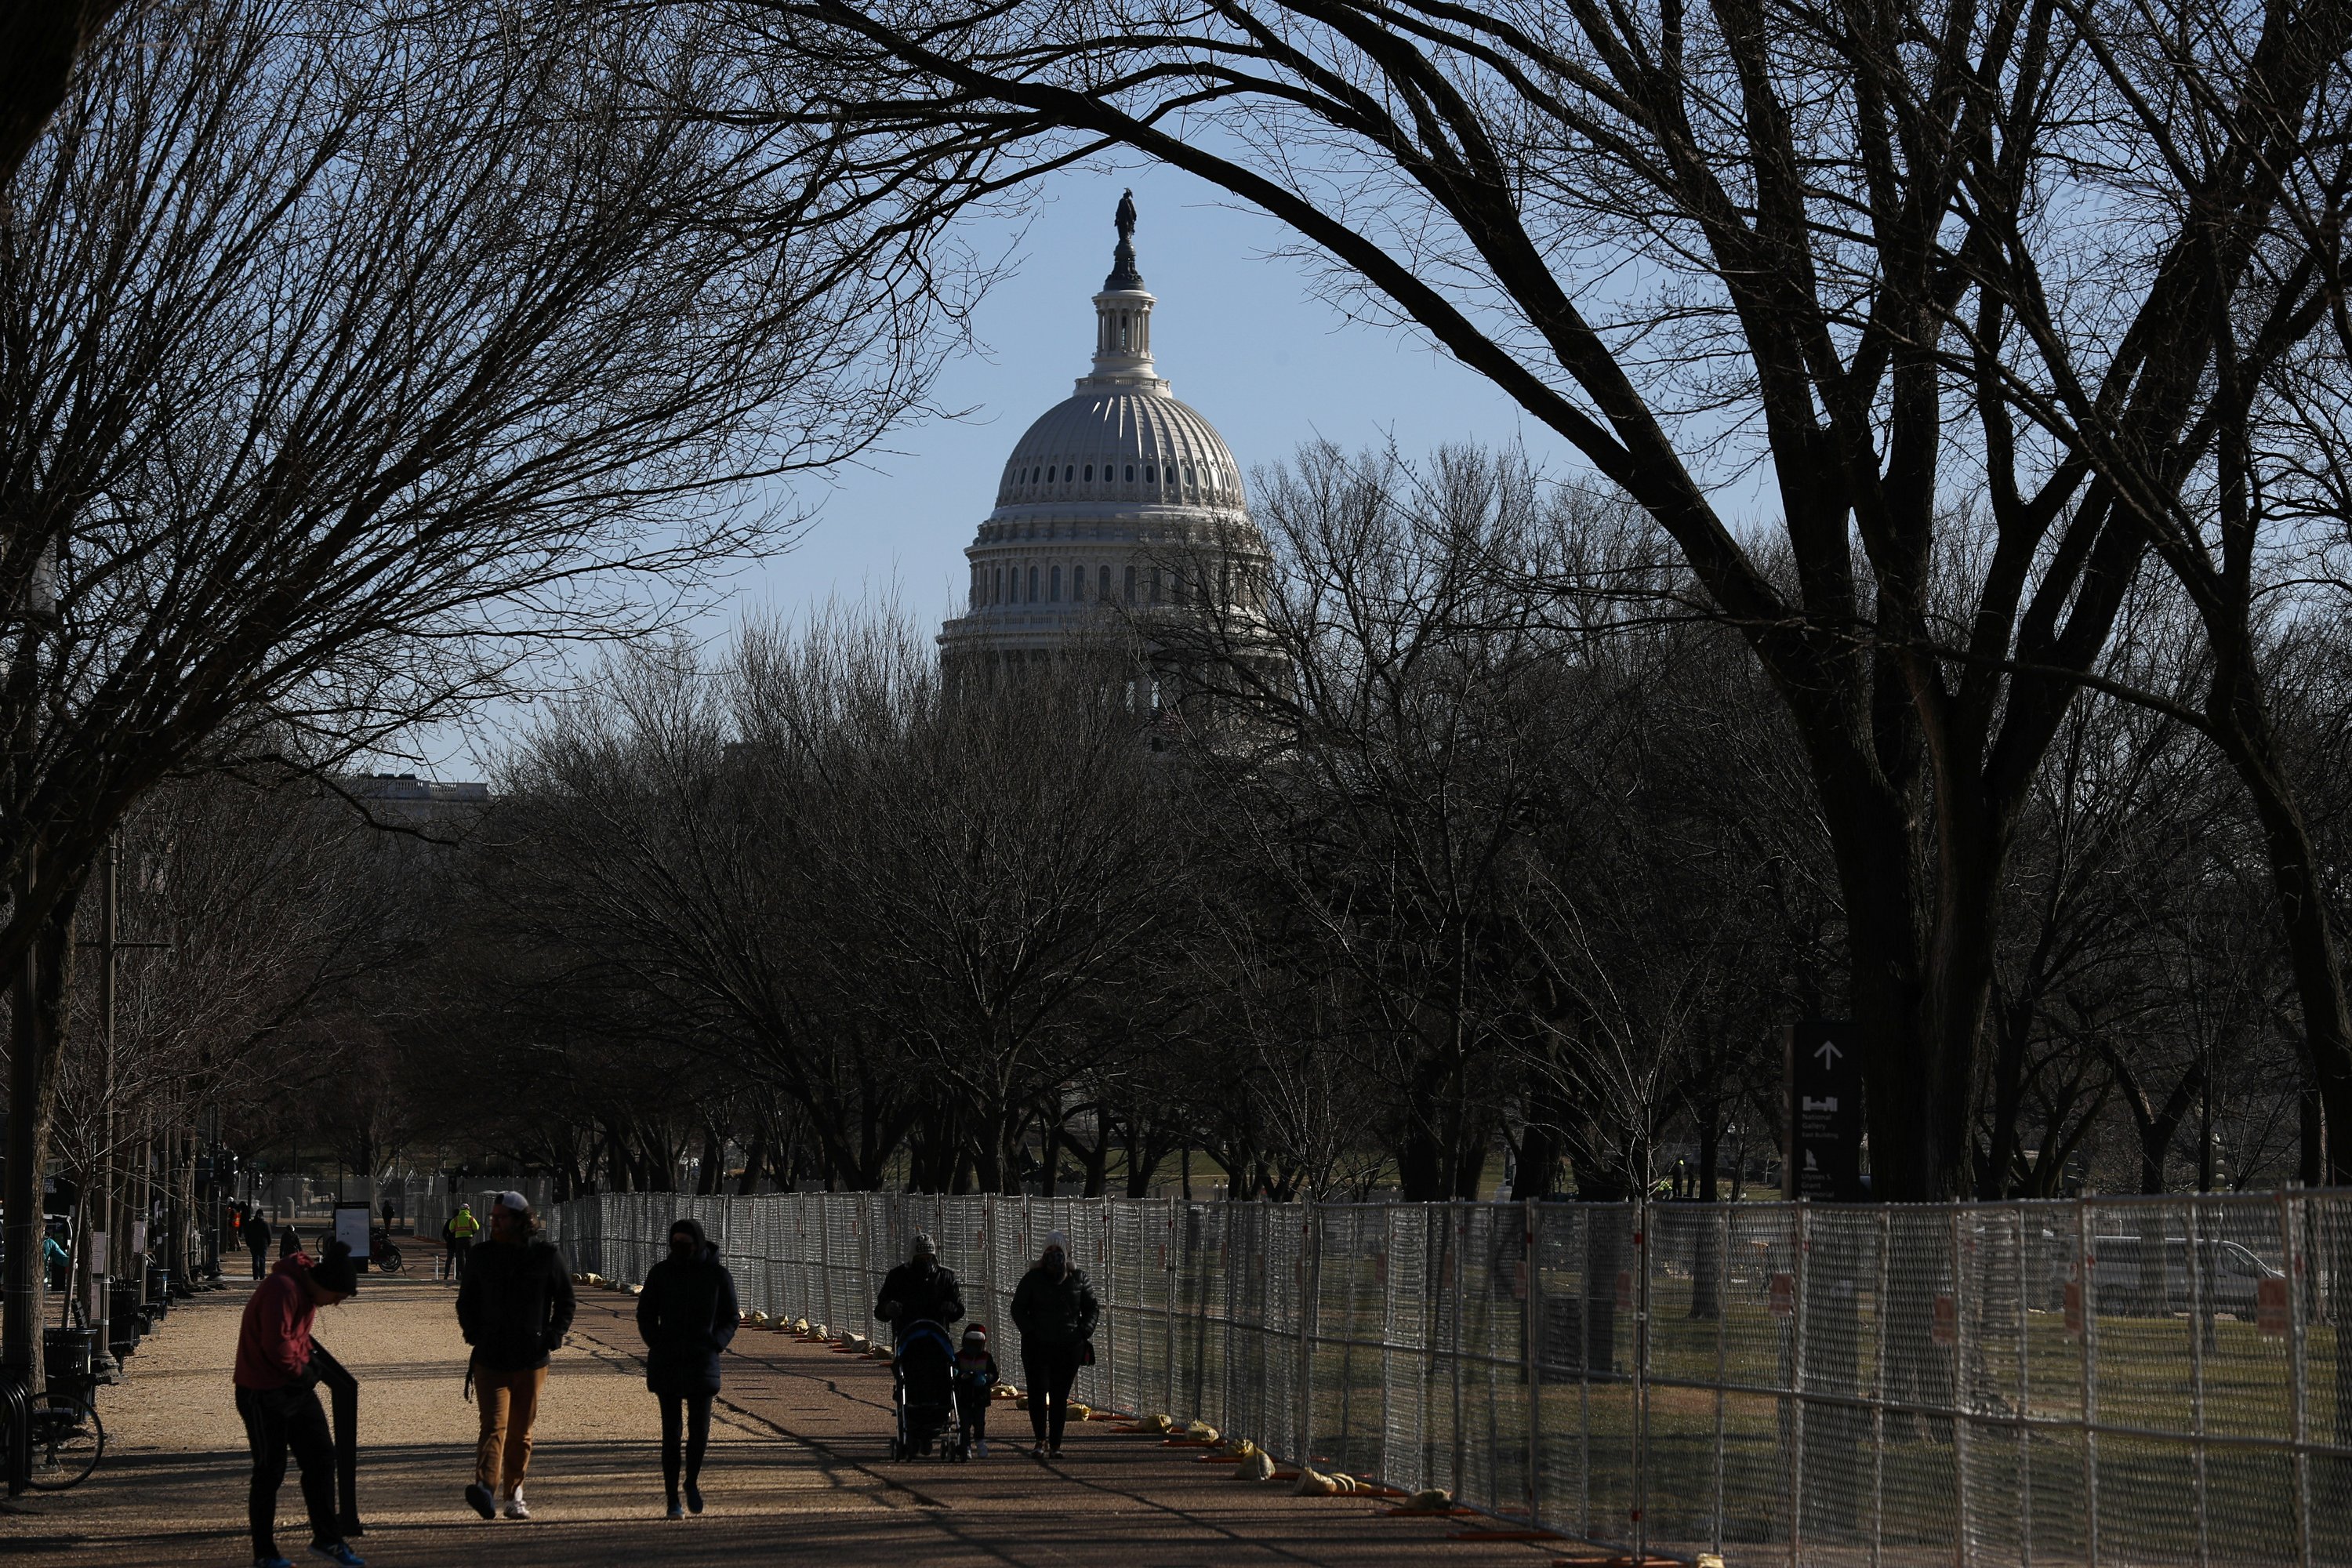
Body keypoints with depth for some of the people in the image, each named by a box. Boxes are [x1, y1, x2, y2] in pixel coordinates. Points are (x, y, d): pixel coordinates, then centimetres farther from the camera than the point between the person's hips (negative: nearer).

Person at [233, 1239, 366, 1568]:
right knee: (270, 1471, -1)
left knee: (321, 1457, 9)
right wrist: (302, 1371, -12)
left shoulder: (307, 1293, 10)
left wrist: (306, 1368, 4)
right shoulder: (283, 1290, -22)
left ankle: (327, 1538, 17)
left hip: (297, 1389, 9)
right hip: (264, 1394, -9)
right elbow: (276, 1346, -28)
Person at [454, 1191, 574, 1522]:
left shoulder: (545, 1257, 2)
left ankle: (513, 1493, 20)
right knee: (495, 1424, -16)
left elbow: (566, 1301, 13)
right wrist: (475, 1335, 3)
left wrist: (553, 1338, 1)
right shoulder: (482, 1258, 5)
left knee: (520, 1432, 9)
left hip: (531, 1360, 1)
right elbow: (465, 1302, 18)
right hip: (490, 1359, -1)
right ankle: (485, 1488, -31)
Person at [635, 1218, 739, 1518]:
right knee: (671, 1431, -1)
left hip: (701, 1361, 0)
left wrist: (714, 1345, -6)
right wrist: (657, 1345, -2)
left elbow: (730, 1318, 9)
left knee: (699, 1429, -7)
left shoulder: (717, 1275, 2)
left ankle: (692, 1481, 20)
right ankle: (673, 1500, 3)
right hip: (666, 1364, 1)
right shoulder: (661, 1273, 4)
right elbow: (645, 1314, 13)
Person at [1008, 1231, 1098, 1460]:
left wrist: (1084, 1332, -1)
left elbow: (1092, 1308, 14)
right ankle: (1041, 1440, 1)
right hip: (1037, 1346, -1)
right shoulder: (1033, 1278, 4)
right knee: (1038, 1392, -11)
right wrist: (1029, 1332, -7)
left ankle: (1055, 1445, 8)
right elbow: (1018, 1309, 7)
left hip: (1069, 1347, 1)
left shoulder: (1078, 1278, 7)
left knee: (1060, 1397, 2)